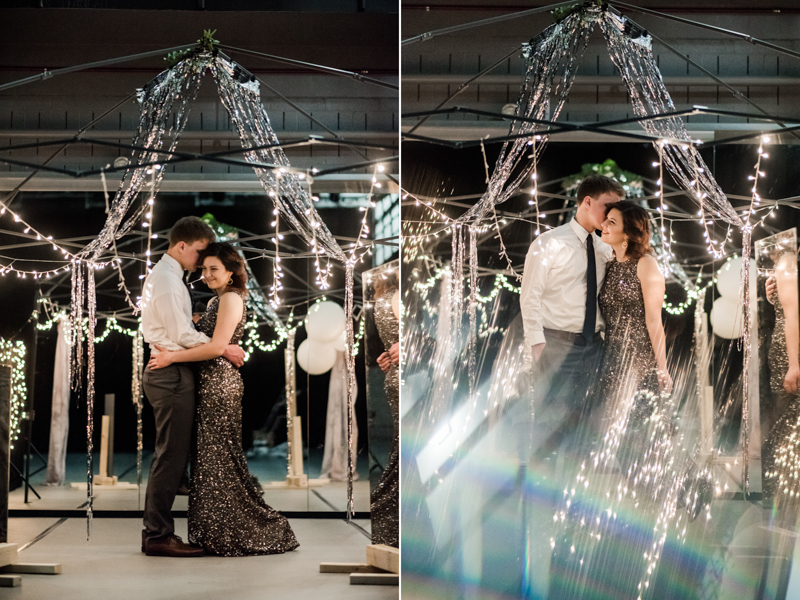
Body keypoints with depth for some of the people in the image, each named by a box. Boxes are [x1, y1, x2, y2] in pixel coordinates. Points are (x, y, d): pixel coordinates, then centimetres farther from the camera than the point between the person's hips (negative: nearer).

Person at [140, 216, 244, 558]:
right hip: (172, 374, -11)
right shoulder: (168, 280, -13)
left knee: (168, 456, 13)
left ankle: (156, 532, 18)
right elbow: (183, 334, -17)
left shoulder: (163, 274, 20)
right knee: (171, 456, -8)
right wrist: (223, 349, -9)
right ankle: (159, 536, -5)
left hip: (164, 372, 11)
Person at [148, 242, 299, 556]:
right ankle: (217, 531, 17)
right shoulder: (216, 300, 18)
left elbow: (217, 347, -21)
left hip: (220, 385, -10)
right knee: (210, 458, 11)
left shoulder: (231, 298, -12)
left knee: (220, 460, -3)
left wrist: (172, 357, -16)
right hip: (210, 385, 10)